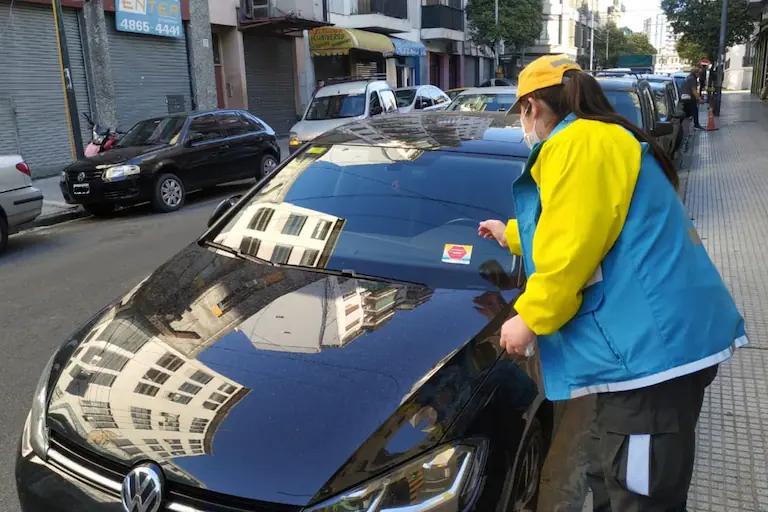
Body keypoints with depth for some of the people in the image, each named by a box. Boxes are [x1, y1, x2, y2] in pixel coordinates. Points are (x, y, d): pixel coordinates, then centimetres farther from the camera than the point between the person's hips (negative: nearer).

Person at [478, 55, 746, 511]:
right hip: (661, 336, 11)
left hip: (653, 342, -11)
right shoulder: (603, 139, 22)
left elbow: (573, 250, -20)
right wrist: (512, 234, 43)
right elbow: (583, 233, 34)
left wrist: (530, 318, -9)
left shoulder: (577, 143, -12)